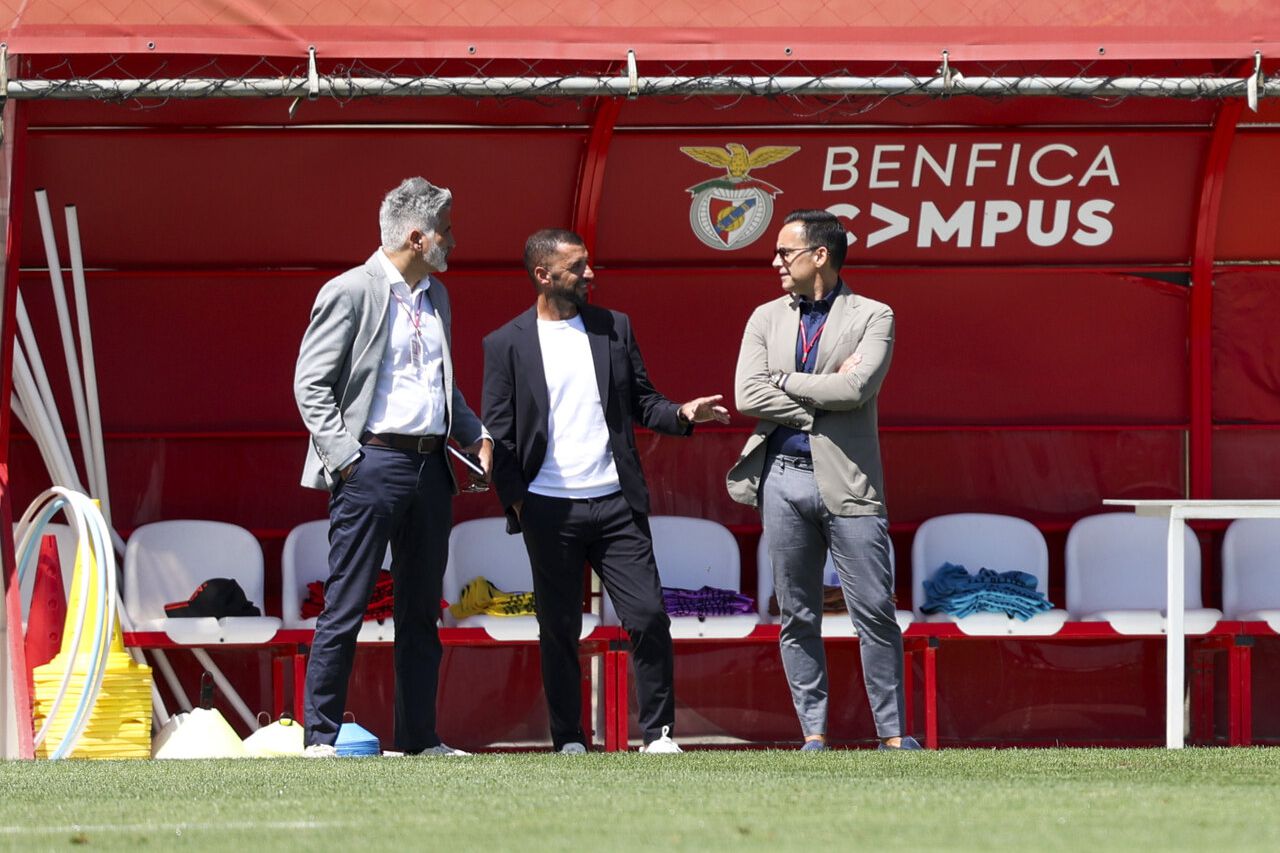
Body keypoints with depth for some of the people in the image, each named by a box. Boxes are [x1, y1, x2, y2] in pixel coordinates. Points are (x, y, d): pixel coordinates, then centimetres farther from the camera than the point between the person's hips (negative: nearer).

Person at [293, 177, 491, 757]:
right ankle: (321, 738, -2)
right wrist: (344, 458, -16)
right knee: (345, 609, -5)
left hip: (430, 467, 7)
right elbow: (310, 384, -9)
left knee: (421, 614, 10)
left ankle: (418, 737, 15)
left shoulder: (435, 297, 16)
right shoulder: (350, 293, -7)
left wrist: (476, 435, 11)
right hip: (373, 463, -7)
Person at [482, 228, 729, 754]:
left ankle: (658, 732, 3)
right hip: (549, 511, -2)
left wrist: (682, 414, -6)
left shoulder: (614, 329, 11)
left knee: (648, 617, -6)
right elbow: (497, 432, 2)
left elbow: (640, 401, 14)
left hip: (615, 503, 2)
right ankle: (568, 742, 12)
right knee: (559, 631, 4)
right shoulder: (506, 345, 3)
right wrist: (516, 502, -6)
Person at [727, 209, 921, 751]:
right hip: (784, 477, 3)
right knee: (798, 617, 5)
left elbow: (856, 387, -14)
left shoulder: (872, 318, 2)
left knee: (874, 613, -5)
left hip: (847, 482, -3)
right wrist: (818, 403, -8)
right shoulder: (766, 319, 13)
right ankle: (813, 733, 10)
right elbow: (748, 396, 0)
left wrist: (785, 381, -6)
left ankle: (892, 733, 0)